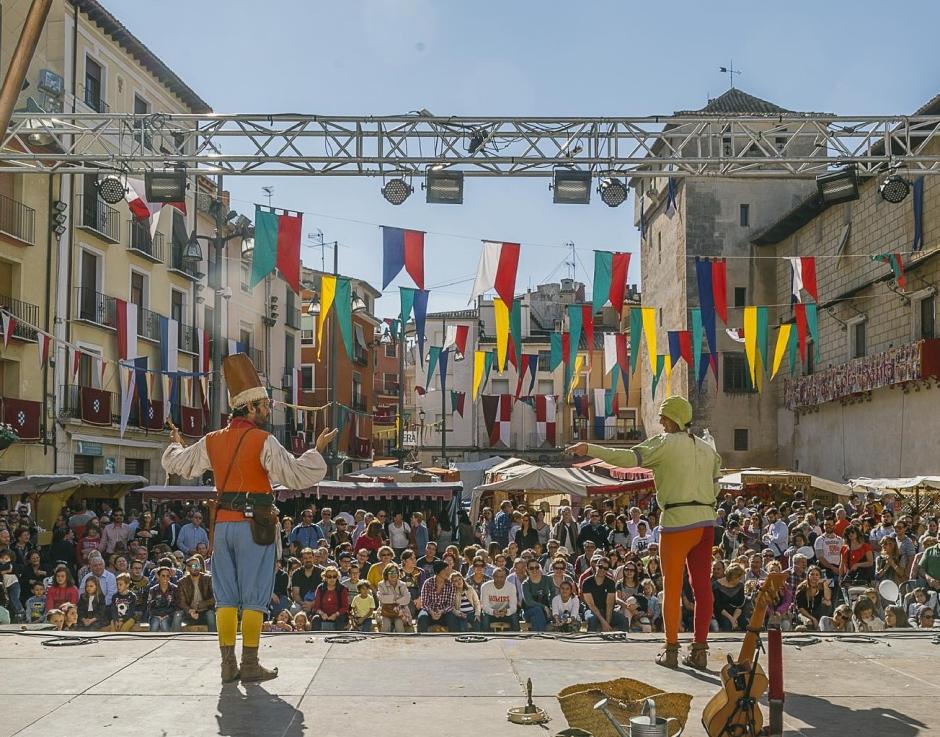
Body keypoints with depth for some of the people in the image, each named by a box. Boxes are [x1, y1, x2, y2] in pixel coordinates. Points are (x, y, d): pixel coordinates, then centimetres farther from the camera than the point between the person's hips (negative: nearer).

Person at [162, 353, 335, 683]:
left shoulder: (213, 441, 8)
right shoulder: (263, 441, -11)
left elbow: (177, 463, 21)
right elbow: (297, 475, -16)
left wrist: (175, 445, 42)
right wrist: (318, 449, -4)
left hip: (223, 523, 6)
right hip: (254, 525, -6)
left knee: (226, 597, 11)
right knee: (254, 598, 1)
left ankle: (228, 664, 13)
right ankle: (250, 665, 4)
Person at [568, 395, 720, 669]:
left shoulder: (666, 443, -4)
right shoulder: (707, 448, 17)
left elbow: (630, 458, -15)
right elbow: (714, 485, 17)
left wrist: (590, 449, -14)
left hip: (678, 522, -6)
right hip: (706, 521, 6)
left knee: (672, 587, 3)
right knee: (703, 586, 7)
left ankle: (671, 650, 7)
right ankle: (700, 650, 9)